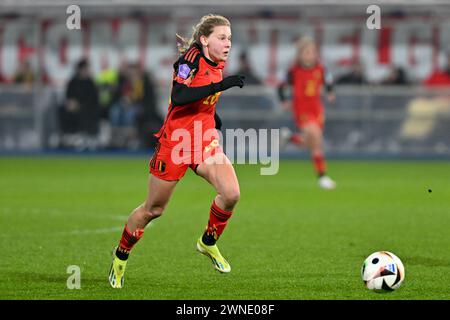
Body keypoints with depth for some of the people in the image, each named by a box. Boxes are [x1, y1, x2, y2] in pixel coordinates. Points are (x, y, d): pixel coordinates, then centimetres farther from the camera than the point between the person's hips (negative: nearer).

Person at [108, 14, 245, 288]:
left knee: (231, 193, -18)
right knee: (154, 209, 7)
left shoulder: (218, 64, 6)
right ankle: (121, 256, 29)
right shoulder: (191, 58, -17)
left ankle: (208, 243, 7)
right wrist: (218, 86, -37)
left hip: (205, 141, 6)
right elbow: (178, 97, -33)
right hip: (176, 141, -6)